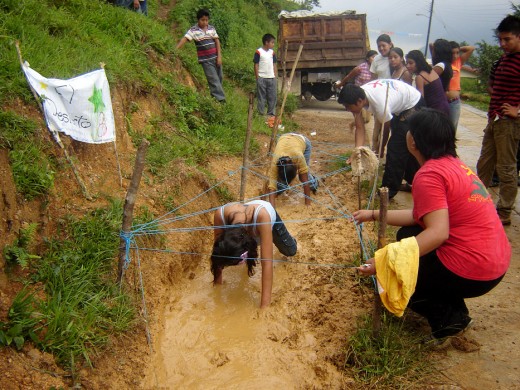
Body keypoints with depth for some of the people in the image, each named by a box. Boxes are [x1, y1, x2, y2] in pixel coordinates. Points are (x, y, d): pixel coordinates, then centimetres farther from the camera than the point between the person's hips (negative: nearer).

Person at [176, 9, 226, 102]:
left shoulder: (211, 28, 6)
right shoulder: (193, 30, -7)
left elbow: (217, 41, 7)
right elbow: (184, 39, -18)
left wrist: (219, 56, -1)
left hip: (215, 58, 5)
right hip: (205, 60, -5)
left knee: (219, 78, 11)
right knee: (214, 80, -7)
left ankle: (215, 95, 28)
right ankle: (221, 99, -7)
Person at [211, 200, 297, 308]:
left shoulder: (262, 216, -52)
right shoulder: (220, 215, -44)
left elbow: (267, 262, -51)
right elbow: (217, 253, -30)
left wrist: (265, 305, -51)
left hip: (270, 218, -2)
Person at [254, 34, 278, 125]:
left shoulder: (272, 52, 11)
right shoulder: (258, 52, -6)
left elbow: (274, 65, 15)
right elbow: (256, 65, -6)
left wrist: (275, 76, 9)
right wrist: (257, 78, -9)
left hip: (271, 78, 6)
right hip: (262, 78, -5)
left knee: (272, 97, 7)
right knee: (261, 97, 1)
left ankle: (271, 114, 16)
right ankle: (261, 114, 7)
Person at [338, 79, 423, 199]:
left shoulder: (380, 105, -40)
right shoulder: (358, 96, -20)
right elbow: (360, 128, -16)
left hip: (413, 106, -8)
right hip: (400, 106, 9)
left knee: (396, 147, -13)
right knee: (407, 147, 20)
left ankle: (390, 189, -2)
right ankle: (413, 182, 37)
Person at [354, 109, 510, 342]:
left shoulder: (429, 174, -19)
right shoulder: (453, 163, 10)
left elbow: (438, 233, -28)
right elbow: (421, 216, 13)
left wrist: (387, 261, -30)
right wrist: (374, 215, 18)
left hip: (472, 273, -9)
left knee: (391, 276, 4)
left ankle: (448, 318, 5)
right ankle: (454, 308, 22)